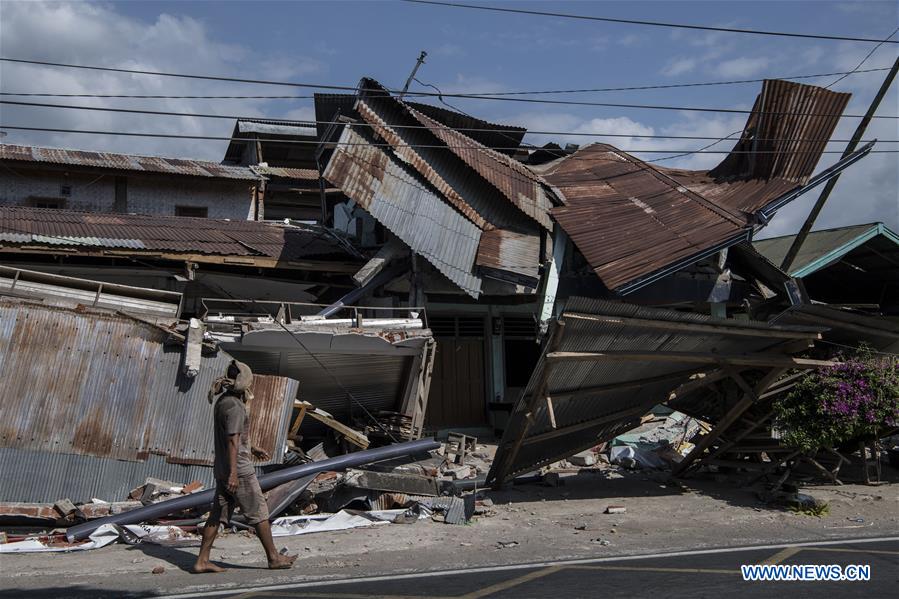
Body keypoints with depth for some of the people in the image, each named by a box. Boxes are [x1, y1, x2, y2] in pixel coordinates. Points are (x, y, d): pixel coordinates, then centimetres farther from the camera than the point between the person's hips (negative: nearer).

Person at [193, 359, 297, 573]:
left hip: (222, 468, 9)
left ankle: (202, 561, 11)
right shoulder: (234, 406, -18)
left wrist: (253, 450, 29)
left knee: (218, 514, 10)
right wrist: (233, 473, -25)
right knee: (259, 513, 1)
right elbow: (232, 440, -23)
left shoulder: (222, 401, 12)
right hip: (239, 469, -9)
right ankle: (274, 558, 11)